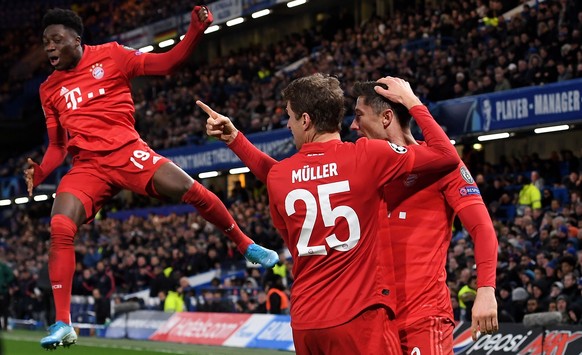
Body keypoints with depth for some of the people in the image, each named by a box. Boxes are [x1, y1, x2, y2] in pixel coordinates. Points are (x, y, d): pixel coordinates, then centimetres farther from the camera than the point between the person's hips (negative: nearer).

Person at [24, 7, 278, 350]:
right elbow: (58, 146, 16)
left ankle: (246, 244, 6)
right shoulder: (49, 90, 12)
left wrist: (195, 32, -12)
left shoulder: (109, 55, 3)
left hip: (126, 151, -2)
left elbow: (166, 64, 3)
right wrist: (39, 173, -4)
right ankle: (63, 325, -13)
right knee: (60, 230, -19)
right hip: (86, 166, 2)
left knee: (188, 188, -19)